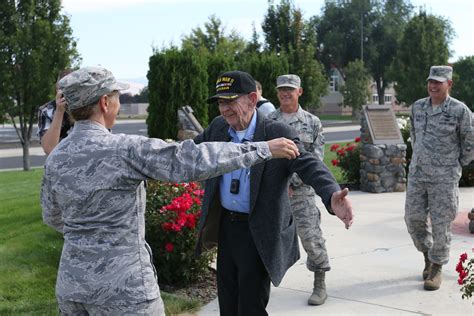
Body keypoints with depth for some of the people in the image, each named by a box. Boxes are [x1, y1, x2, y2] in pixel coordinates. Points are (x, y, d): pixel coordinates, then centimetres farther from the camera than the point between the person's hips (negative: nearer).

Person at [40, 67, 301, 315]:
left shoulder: (55, 158, 3)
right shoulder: (125, 149, -17)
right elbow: (193, 162, -23)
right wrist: (264, 149, -17)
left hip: (72, 280, 7)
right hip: (122, 284, -6)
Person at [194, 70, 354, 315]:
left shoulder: (278, 133, -16)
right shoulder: (218, 127, 1)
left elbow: (309, 165, -27)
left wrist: (332, 196, -46)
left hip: (259, 233, -6)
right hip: (225, 225, 6)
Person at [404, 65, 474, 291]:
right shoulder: (418, 107, 6)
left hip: (444, 178, -5)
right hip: (416, 173, 5)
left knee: (441, 224, 1)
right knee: (414, 218, 7)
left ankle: (436, 269, 15)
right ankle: (427, 255, 31)